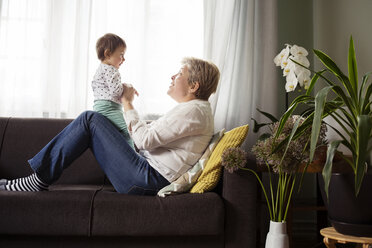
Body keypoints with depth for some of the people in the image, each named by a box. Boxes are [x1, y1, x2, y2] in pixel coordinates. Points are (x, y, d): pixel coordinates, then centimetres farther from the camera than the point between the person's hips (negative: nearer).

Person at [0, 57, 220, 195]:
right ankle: (41, 176, 8)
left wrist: (127, 103, -6)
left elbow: (145, 139, -17)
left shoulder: (194, 110, -13)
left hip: (148, 181, -10)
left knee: (90, 119, -10)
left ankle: (41, 179, -2)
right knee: (91, 120, 11)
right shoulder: (193, 109, 20)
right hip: (149, 174, 10)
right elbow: (151, 135, 20)